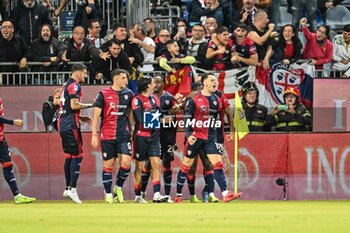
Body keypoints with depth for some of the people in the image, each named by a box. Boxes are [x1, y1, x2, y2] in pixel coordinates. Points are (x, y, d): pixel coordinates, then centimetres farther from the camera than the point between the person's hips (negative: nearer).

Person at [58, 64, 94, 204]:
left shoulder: (66, 85, 20)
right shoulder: (75, 86, -10)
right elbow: (74, 105, -20)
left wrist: (80, 118, 22)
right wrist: (90, 105, -9)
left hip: (62, 124, 10)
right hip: (71, 125, -10)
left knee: (69, 155, 14)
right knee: (77, 156, -8)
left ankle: (68, 188, 16)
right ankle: (72, 189, -13)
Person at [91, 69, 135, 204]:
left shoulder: (129, 94, 7)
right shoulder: (104, 94, -3)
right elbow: (96, 115, -2)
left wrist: (131, 129, 16)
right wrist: (94, 135, -7)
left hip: (124, 135, 2)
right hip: (107, 136, -2)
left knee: (126, 163, -10)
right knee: (108, 165, 2)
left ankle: (118, 187, 14)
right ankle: (108, 194, 14)